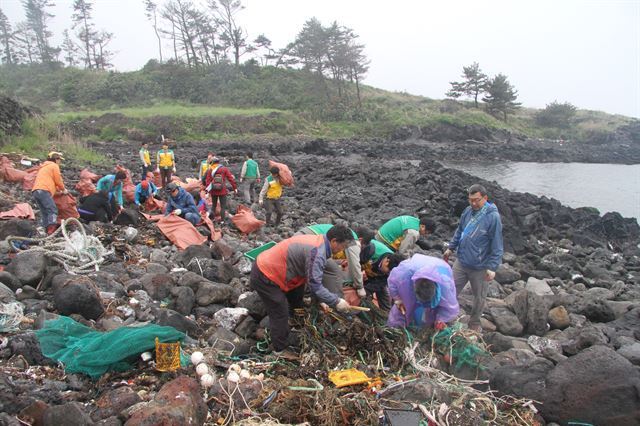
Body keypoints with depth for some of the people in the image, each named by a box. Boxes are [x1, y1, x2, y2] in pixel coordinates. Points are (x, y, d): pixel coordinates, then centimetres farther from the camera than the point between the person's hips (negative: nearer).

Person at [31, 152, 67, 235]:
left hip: (35, 191, 9)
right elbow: (58, 180, 3)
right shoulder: (54, 166, 6)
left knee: (45, 212, 8)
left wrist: (59, 190, 33)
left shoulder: (44, 167, 35)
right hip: (43, 191, -9)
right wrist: (63, 189, 18)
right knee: (53, 210, -16)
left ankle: (47, 229, 1)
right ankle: (52, 229, -32)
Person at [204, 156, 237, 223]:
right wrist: (235, 188, 0)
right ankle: (222, 220, 1)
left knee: (213, 205, 19)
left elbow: (207, 180, -3)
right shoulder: (224, 169, -4)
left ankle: (212, 218, 19)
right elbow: (231, 178, -5)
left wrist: (207, 190, 1)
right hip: (222, 191, -2)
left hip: (213, 191, 2)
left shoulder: (210, 170, 0)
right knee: (223, 206, 5)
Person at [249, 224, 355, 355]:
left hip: (269, 266, 10)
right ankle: (281, 351, 14)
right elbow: (315, 285, -27)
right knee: (281, 314, -1)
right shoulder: (317, 252, -26)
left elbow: (313, 277, 13)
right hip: (265, 276, -10)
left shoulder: (318, 241, 4)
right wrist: (336, 302, -19)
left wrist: (321, 300, 14)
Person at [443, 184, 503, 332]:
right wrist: (451, 248, 17)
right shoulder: (468, 211, -2)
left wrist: (492, 267, -18)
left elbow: (497, 245, -17)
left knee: (479, 297, 15)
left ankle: (474, 323, 37)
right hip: (461, 262, 5)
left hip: (480, 268, -4)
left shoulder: (493, 217, -20)